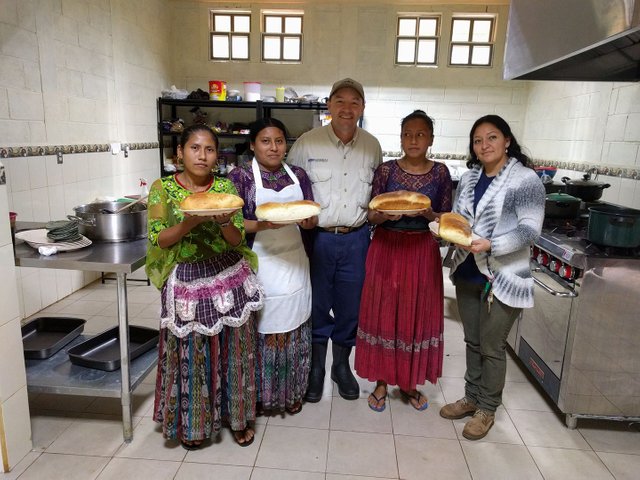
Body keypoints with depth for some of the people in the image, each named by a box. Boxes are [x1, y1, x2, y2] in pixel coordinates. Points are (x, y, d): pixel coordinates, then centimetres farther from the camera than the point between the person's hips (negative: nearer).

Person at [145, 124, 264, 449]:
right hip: (187, 280, -1)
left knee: (233, 348, 9)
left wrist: (224, 220, -20)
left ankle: (237, 415, 31)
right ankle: (192, 423, 31)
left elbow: (238, 240, 0)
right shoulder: (163, 188, -2)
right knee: (191, 353, 7)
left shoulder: (225, 186, 3)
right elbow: (158, 241, -7)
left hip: (230, 277, 2)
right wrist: (190, 221, -22)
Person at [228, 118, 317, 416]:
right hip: (259, 265, -4)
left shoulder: (298, 175, 9)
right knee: (260, 329, 2)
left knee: (294, 329, 9)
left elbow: (312, 219, 10)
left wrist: (307, 220, -14)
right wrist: (264, 224, -25)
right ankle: (258, 394, 24)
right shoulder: (240, 176, -3)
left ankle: (291, 391, 29)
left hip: (294, 264, 4)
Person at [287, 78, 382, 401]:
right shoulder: (307, 143, -5)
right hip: (317, 238, -2)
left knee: (350, 307, 13)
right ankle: (316, 367, 31)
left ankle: (342, 365, 35)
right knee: (317, 305, 9)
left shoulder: (372, 146, 5)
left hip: (356, 240, 3)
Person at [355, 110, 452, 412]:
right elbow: (372, 216, 1)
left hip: (422, 252, 1)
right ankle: (381, 381, 23)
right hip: (386, 249, -1)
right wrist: (387, 214, -20)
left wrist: (426, 213, -16)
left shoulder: (440, 173, 1)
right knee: (383, 312, 4)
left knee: (418, 314, 8)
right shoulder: (386, 170, -1)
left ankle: (408, 382, 28)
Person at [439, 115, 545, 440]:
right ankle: (472, 397, 34)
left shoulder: (526, 180, -10)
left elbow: (530, 230, -16)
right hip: (468, 273, 6)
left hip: (503, 277, -6)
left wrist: (490, 245, -29)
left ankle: (487, 409, 25)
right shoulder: (469, 178, 9)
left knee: (491, 346, 6)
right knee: (473, 341, 17)